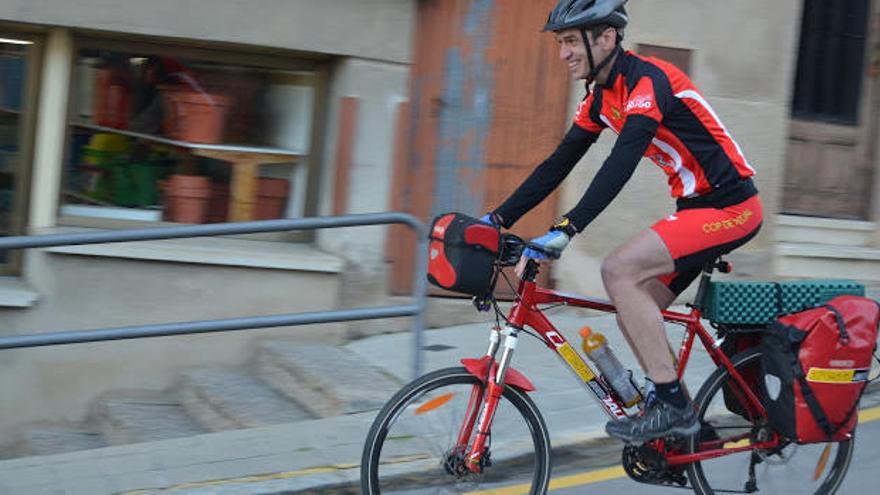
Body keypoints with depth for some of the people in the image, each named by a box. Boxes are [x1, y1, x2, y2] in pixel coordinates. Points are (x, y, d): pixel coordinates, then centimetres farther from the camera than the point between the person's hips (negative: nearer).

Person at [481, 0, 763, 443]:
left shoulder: (647, 80, -19)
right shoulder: (601, 98, 9)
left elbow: (621, 164, -32)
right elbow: (559, 164, 11)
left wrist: (565, 229, -39)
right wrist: (497, 219, 5)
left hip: (729, 207, -9)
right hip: (696, 207, 9)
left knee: (619, 270, -21)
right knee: (634, 312, 4)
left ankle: (673, 406, -15)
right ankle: (674, 431, 15)